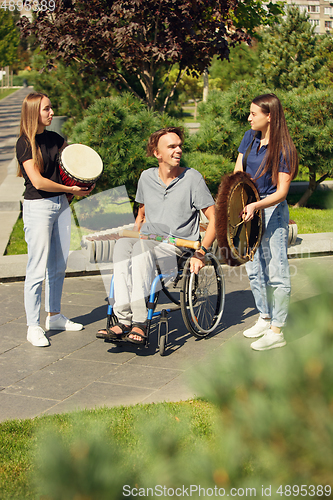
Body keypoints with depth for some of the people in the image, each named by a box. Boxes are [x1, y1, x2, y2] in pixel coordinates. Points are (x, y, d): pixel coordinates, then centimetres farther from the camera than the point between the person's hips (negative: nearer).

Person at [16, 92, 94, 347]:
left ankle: (54, 316, 27)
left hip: (61, 204, 7)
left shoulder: (54, 138, 10)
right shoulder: (25, 143, -11)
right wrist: (71, 189, -11)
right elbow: (38, 181, -18)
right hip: (38, 207, -7)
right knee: (38, 268, -5)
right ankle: (33, 326, 2)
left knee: (59, 265, 13)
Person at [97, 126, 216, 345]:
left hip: (178, 246, -4)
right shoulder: (147, 177, 15)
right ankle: (124, 320, -36)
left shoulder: (192, 178, 0)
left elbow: (214, 219, -2)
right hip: (147, 242, 4)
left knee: (143, 246, -36)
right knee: (122, 243, -30)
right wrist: (131, 238, 14)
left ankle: (140, 322, -37)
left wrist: (201, 252, -13)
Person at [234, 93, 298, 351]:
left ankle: (277, 331, 3)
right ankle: (265, 318, 30)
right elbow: (238, 173, 10)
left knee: (277, 272, -3)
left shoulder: (283, 149, -15)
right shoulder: (250, 137, 5)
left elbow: (281, 192, -17)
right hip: (249, 208, 8)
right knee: (254, 269, 15)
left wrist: (256, 205, -31)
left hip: (273, 211, -7)